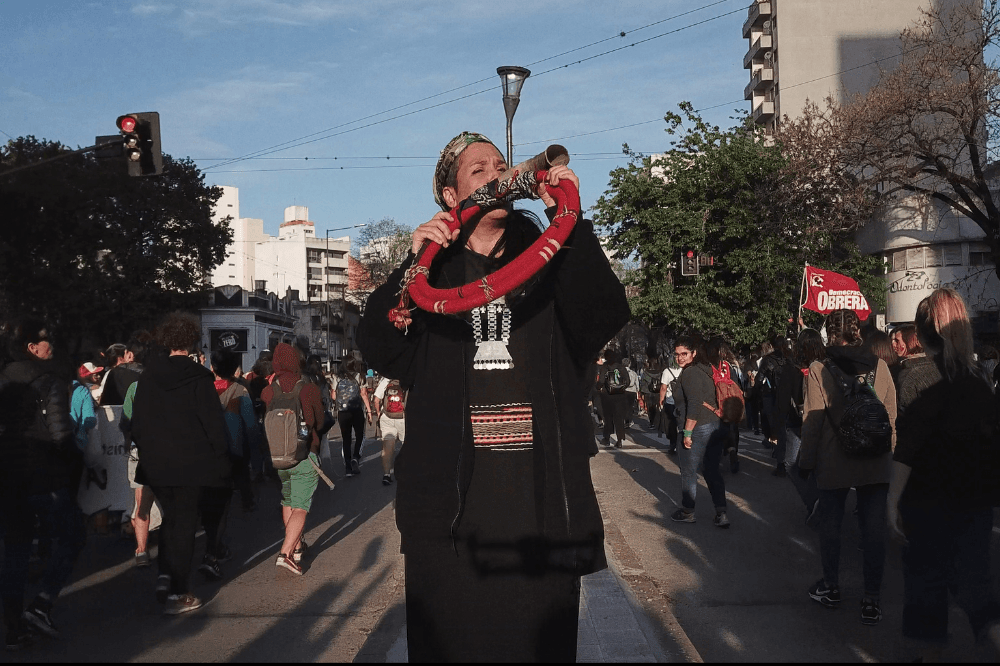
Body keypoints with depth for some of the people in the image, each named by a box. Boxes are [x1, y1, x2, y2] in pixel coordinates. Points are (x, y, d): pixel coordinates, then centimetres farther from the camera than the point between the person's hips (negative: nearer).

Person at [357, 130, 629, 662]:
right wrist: (412, 266, -13)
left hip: (541, 499, 0)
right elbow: (380, 352, -3)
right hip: (451, 505, 0)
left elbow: (605, 319, -9)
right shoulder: (432, 270, 10)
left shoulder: (550, 263, 10)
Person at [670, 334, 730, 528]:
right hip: (718, 427, 9)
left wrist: (687, 433, -19)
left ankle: (687, 512, 18)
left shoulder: (690, 373, -14)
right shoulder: (706, 370, 14)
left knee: (688, 472, 7)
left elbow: (695, 405, -21)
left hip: (699, 429, -9)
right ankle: (721, 513, 5)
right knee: (712, 470, 12)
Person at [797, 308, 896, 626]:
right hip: (876, 464, 2)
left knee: (830, 525, 15)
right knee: (873, 531, 7)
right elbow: (892, 414, 4)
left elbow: (812, 420, -10)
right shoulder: (880, 366, -1)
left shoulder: (819, 370, -10)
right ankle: (871, 600, 10)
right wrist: (889, 452, 16)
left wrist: (806, 461, 0)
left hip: (833, 463, -2)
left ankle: (831, 588, 28)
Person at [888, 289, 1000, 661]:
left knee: (925, 577, 12)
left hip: (930, 499, -5)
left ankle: (932, 654, 24)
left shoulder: (919, 374, -13)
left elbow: (908, 445, -17)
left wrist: (893, 501, -13)